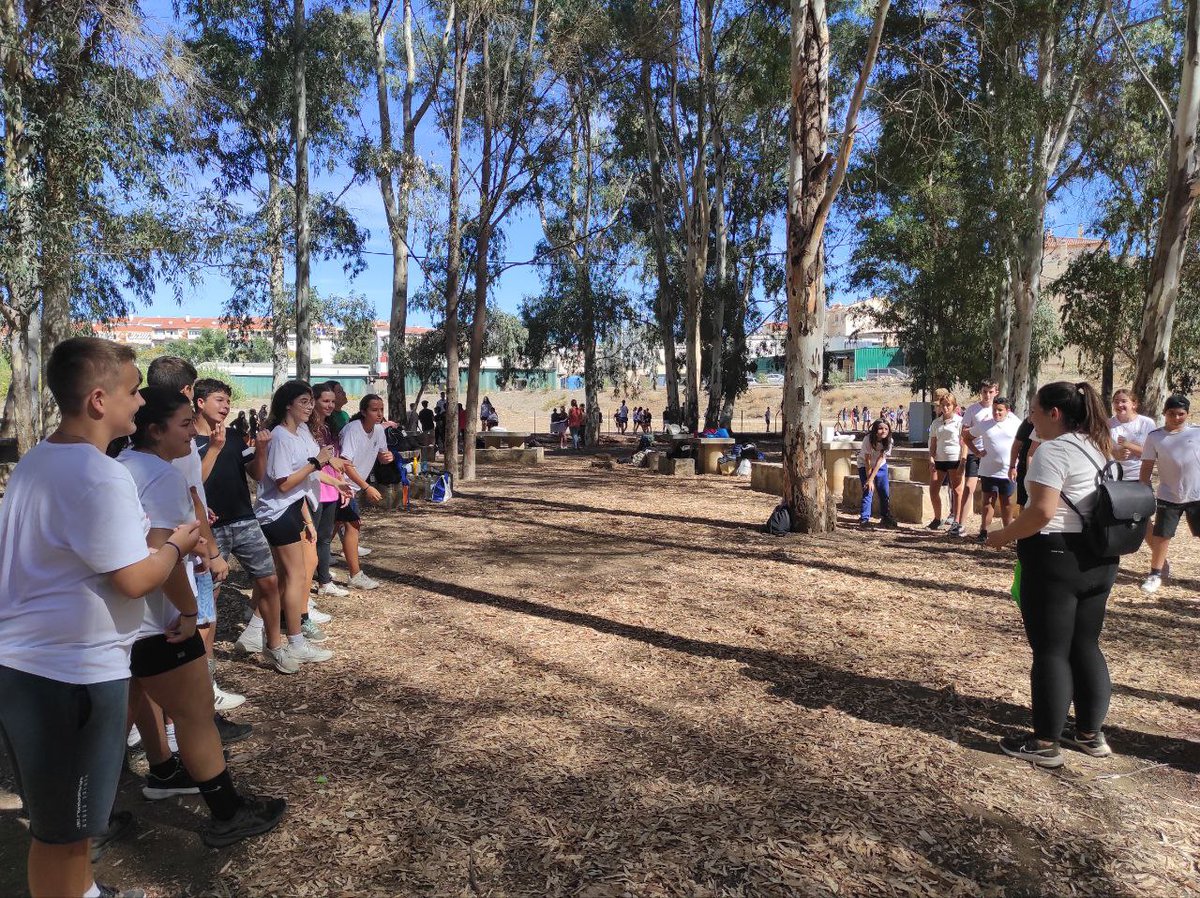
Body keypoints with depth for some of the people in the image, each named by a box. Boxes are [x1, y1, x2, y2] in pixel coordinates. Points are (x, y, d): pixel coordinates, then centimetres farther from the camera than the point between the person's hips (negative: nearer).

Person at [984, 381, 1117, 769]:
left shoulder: (1052, 450, -15)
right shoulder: (1099, 448, 13)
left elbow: (1042, 512, -24)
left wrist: (1004, 536, -10)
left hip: (1056, 558, -9)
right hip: (1100, 558, 9)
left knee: (1051, 651, -1)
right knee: (1085, 646, 17)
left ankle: (1045, 743, 8)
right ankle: (1090, 733, 27)